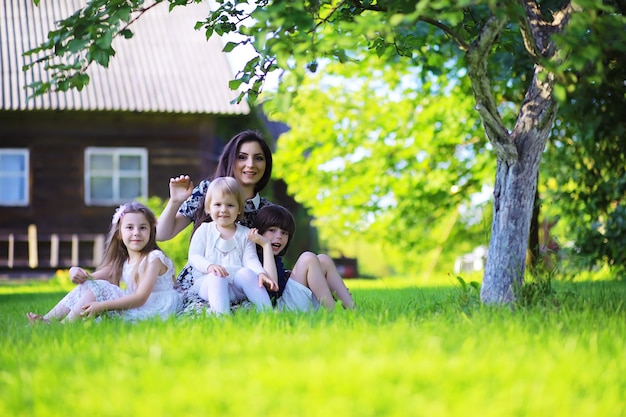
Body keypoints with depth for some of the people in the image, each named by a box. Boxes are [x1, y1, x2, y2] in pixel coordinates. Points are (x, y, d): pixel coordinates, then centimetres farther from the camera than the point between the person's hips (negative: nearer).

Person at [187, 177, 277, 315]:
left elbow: (250, 259, 4)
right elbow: (193, 256, 3)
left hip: (237, 285, 2)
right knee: (216, 277, -35)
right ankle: (222, 317, -57)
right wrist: (209, 266, -20)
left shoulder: (245, 234, 16)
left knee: (246, 272, -30)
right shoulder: (204, 230, 13)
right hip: (207, 282, -2)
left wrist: (261, 273, -20)